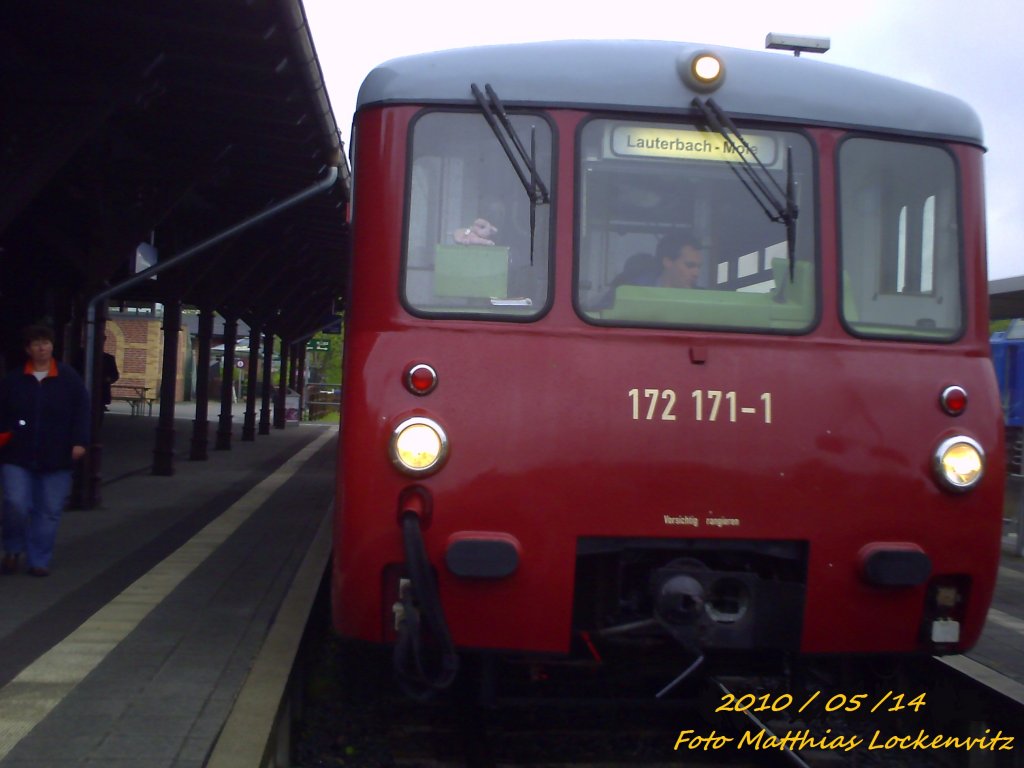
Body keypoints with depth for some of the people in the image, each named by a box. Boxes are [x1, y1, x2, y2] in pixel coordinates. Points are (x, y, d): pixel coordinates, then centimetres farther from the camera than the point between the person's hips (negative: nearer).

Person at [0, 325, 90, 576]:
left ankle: (39, 561, 17)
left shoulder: (69, 378, 0)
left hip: (56, 458, 0)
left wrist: (79, 441, -10)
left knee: (49, 511, 4)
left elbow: (81, 411, -2)